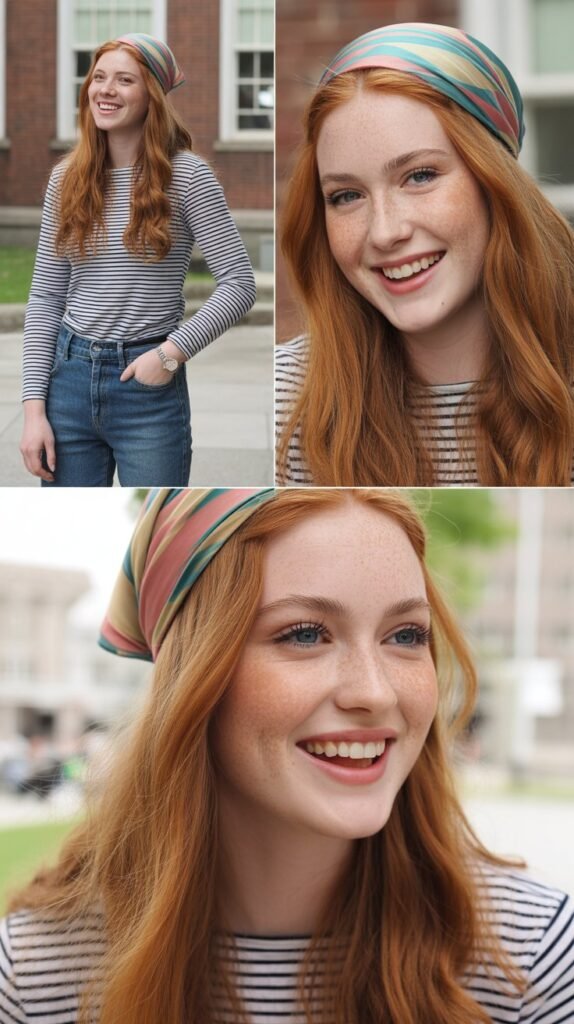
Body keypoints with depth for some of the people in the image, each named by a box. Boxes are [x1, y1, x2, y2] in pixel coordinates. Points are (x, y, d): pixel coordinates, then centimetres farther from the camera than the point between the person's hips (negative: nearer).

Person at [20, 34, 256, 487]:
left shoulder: (186, 175, -7)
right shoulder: (67, 178, 5)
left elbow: (240, 283, -9)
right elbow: (46, 297, 6)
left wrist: (174, 351, -18)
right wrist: (34, 407, 0)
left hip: (150, 387, -4)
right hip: (70, 378, 4)